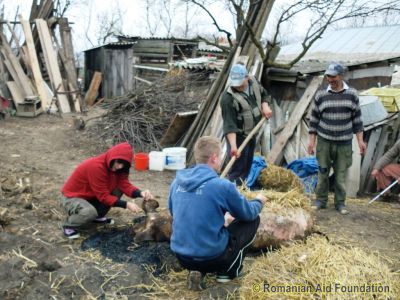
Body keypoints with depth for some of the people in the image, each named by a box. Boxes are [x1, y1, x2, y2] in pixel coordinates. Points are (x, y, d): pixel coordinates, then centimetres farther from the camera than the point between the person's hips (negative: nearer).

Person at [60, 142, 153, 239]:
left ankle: (98, 216, 10)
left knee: (118, 190, -6)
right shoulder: (96, 166, -32)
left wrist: (141, 193, -31)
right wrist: (126, 204, -33)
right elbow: (103, 196, -29)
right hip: (71, 197, -8)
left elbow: (124, 184, -13)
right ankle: (69, 225, -6)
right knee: (90, 212, -37)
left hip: (90, 195, 8)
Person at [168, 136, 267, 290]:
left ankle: (198, 271, 14)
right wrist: (259, 201, 23)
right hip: (211, 257, -5)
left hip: (181, 256, 6)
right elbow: (248, 214, -1)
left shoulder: (177, 182, 0)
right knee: (253, 220, 12)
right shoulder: (222, 185, -16)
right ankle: (228, 272, 15)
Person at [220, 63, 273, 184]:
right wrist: (233, 145, -40)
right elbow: (229, 124, -32)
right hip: (238, 136, -7)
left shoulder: (253, 83, -5)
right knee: (237, 169, -7)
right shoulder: (228, 98, -27)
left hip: (252, 133, 8)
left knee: (248, 166, 19)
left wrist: (265, 106, -5)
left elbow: (263, 94, 16)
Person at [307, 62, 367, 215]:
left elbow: (356, 119, 5)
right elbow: (314, 119, 4)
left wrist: (360, 140, 1)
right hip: (324, 141, 0)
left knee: (341, 174, 4)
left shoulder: (352, 94, 1)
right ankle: (321, 200, 19)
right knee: (323, 172, 6)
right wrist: (312, 140, 0)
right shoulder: (321, 95, 0)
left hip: (344, 142, 0)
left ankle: (340, 203, 16)